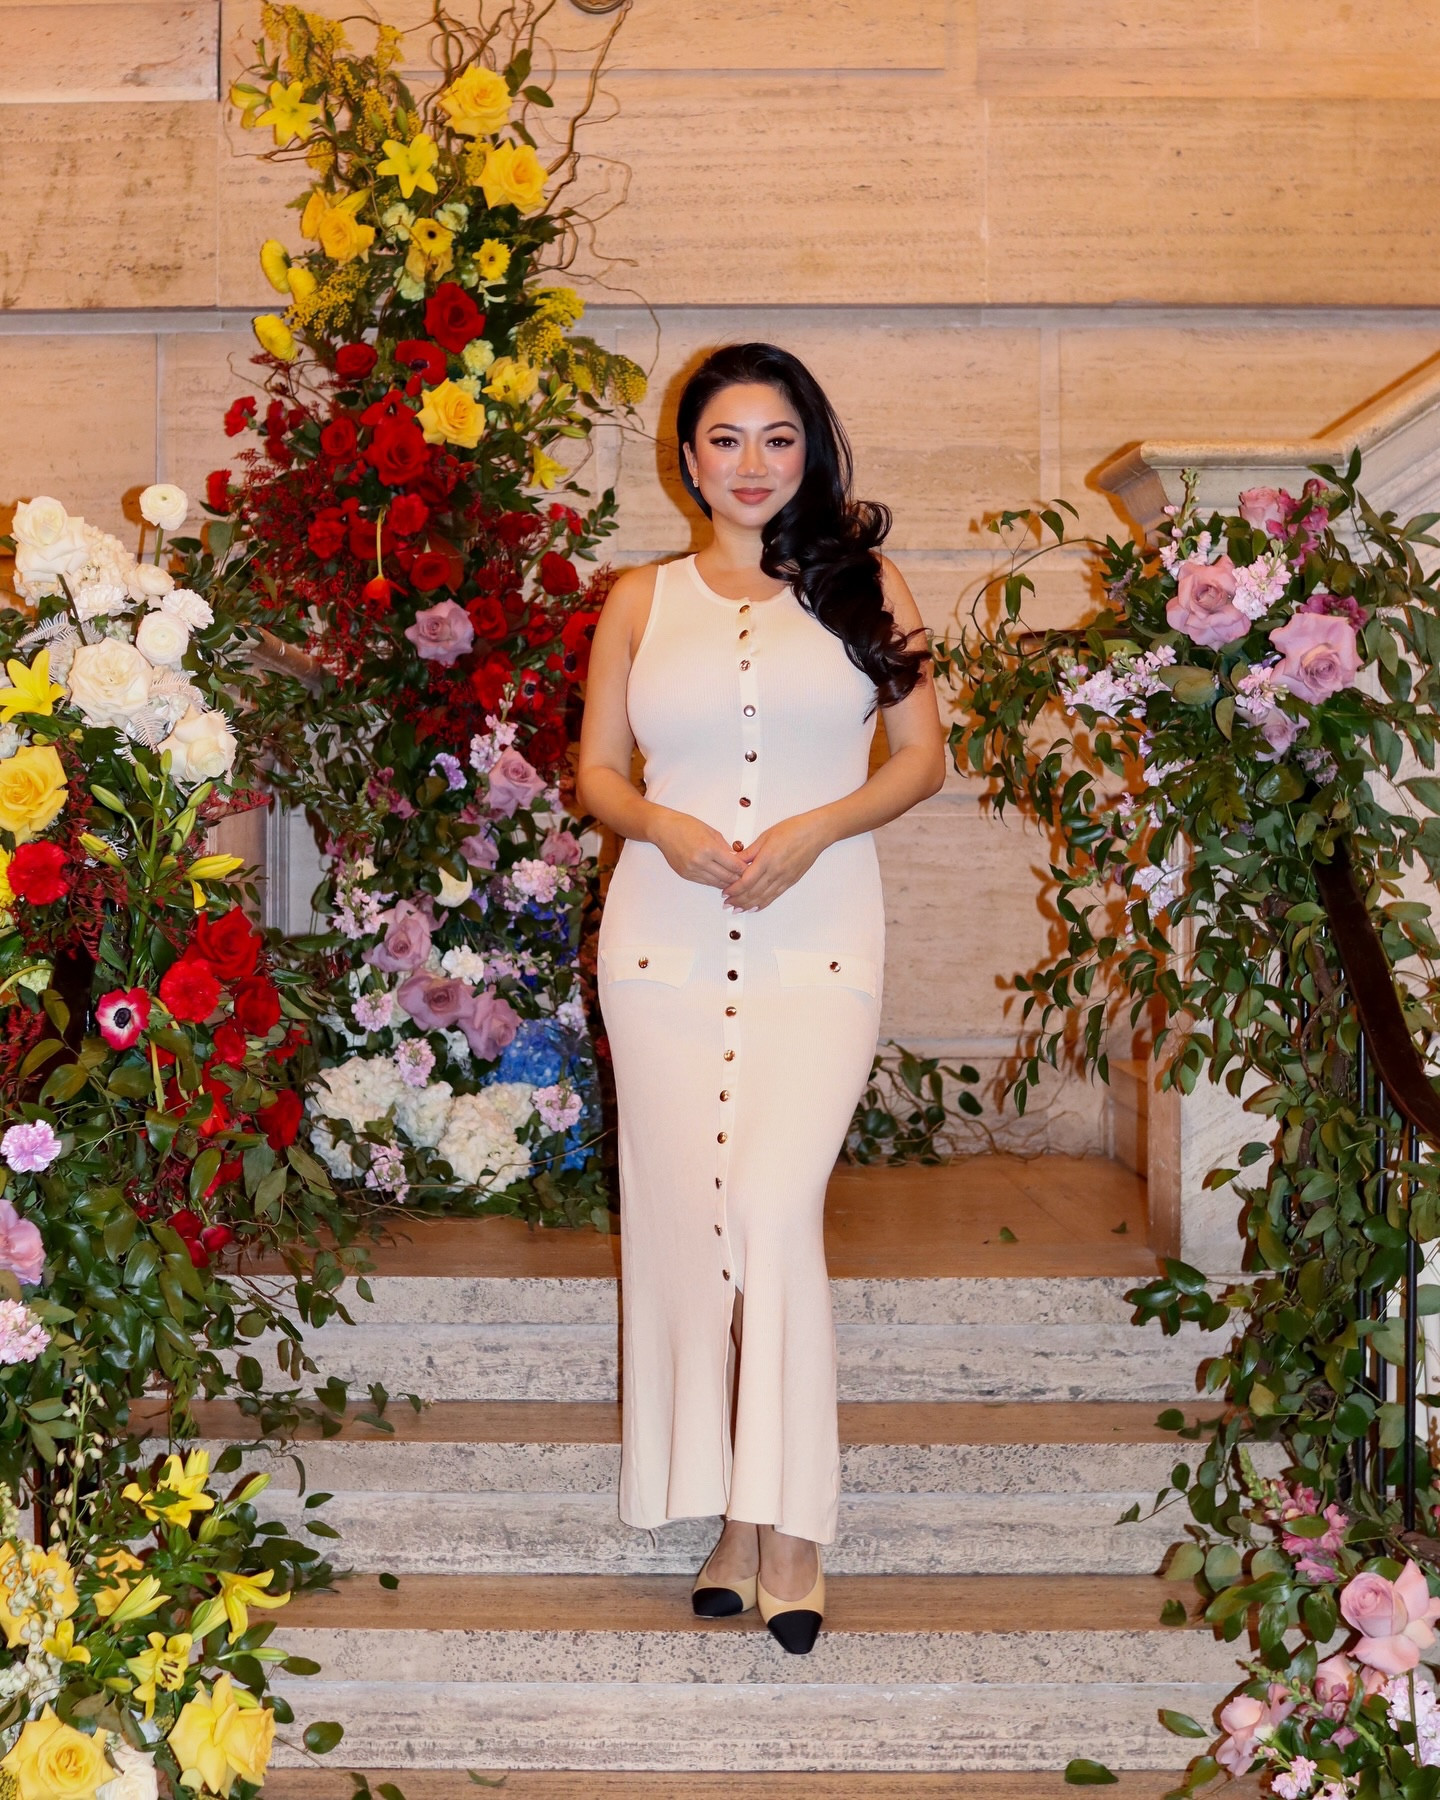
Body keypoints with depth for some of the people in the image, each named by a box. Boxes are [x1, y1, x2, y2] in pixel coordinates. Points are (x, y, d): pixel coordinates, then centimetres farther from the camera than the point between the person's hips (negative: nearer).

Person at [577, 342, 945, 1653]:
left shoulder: (862, 582, 9)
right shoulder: (641, 600, 13)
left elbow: (924, 756, 6)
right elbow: (597, 769, 13)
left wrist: (814, 830, -10)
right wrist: (664, 827, -8)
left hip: (818, 934, -2)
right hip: (667, 938, 2)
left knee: (775, 1206, -16)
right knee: (687, 1216, 1)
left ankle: (789, 1525, -9)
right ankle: (735, 1517, 12)